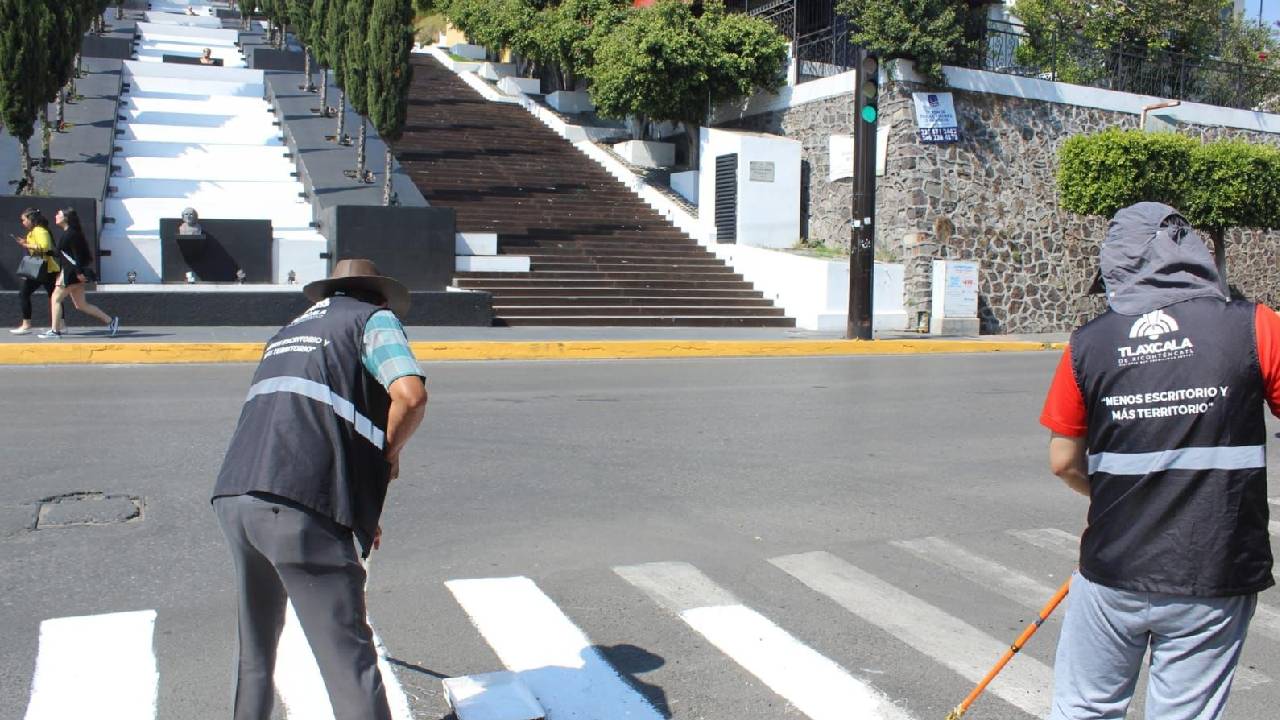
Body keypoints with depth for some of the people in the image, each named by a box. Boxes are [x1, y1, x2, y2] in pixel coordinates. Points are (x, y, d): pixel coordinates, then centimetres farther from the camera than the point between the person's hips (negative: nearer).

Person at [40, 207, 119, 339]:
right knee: (81, 305, 10)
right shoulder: (68, 233, 17)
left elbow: (77, 254, -19)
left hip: (73, 273, -10)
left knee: (56, 298, -4)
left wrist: (79, 272, -24)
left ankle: (54, 331, -1)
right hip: (71, 272, 10)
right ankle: (110, 321, 10)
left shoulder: (71, 234, -13)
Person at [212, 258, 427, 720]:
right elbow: (411, 394, -10)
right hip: (298, 510, -7)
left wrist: (359, 513, 40)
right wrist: (390, 452, 10)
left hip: (233, 496, 7)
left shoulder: (292, 329, 31)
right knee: (348, 660, -4)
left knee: (255, 648, 25)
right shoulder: (373, 318, 10)